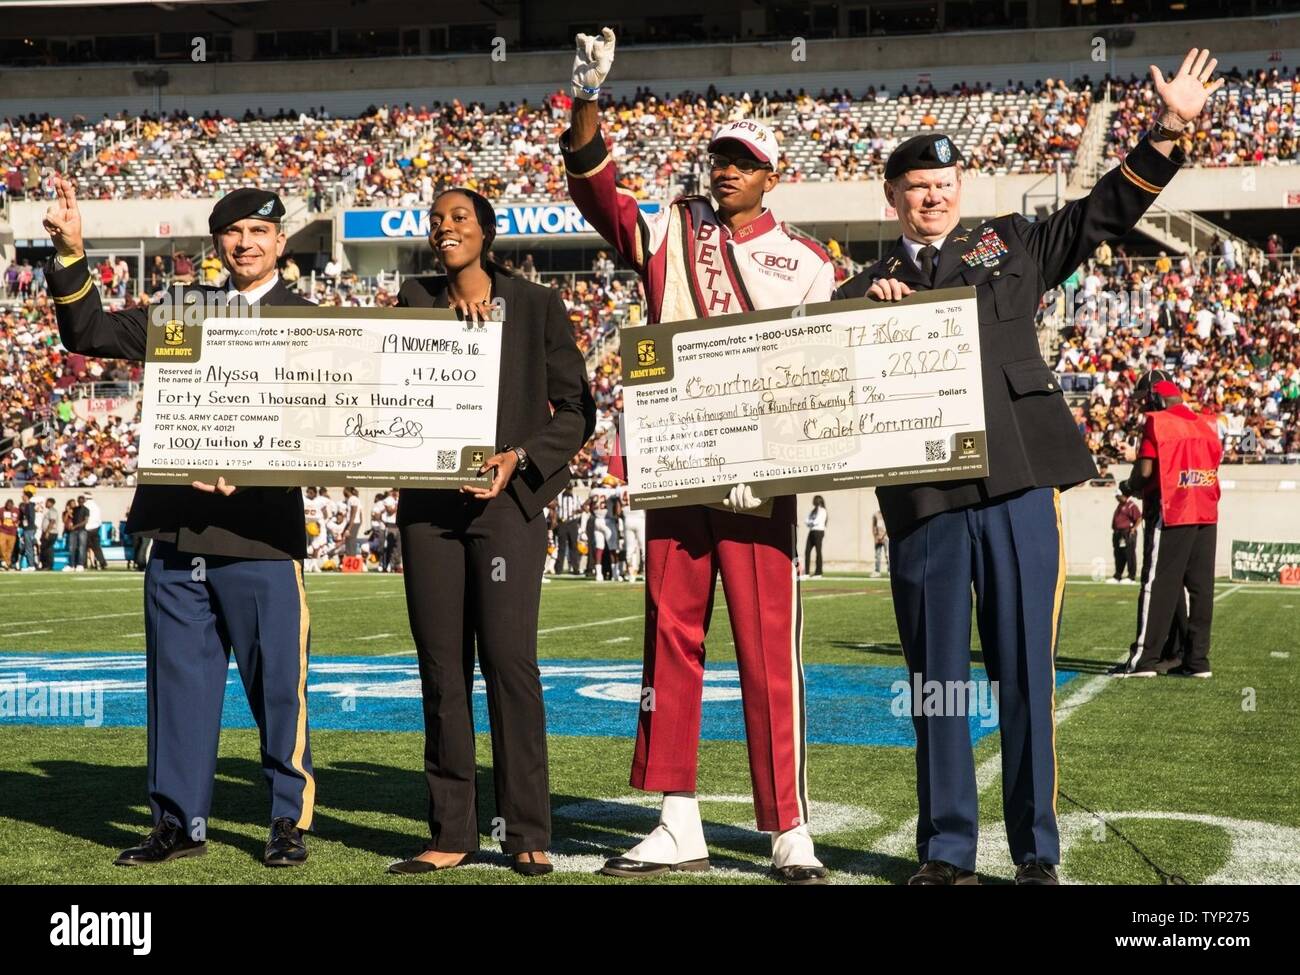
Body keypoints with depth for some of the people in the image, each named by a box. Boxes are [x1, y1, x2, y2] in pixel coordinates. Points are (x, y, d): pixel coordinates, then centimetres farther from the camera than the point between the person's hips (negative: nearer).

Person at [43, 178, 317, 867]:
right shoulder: (181, 312, 15)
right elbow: (89, 333, 12)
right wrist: (71, 254, -1)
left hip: (262, 530, -4)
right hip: (178, 528, 4)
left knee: (277, 683, 0)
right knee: (178, 680, 8)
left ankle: (290, 821, 13)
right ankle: (179, 822, 18)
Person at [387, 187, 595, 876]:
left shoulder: (537, 306, 5)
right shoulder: (415, 301, 14)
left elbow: (576, 409, 3)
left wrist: (520, 458, -11)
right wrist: (453, 322, -6)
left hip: (507, 501, -3)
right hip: (427, 502, 3)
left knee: (509, 660, -10)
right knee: (441, 668, 4)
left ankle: (527, 835, -3)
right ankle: (451, 834, 10)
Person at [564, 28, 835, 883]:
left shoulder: (805, 263, 6)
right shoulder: (668, 233, 11)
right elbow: (596, 189, -2)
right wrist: (589, 101, -17)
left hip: (759, 482, -3)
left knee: (770, 655, -5)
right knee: (671, 642, 7)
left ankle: (792, 836, -1)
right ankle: (678, 826, 15)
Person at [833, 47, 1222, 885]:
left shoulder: (1010, 246, 17)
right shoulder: (868, 289, 16)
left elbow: (1104, 212, 16)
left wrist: (1169, 132, 9)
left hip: (1018, 486, 0)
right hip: (923, 499, 1)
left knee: (1026, 673, 1)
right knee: (938, 679, 5)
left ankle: (1037, 853, 10)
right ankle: (947, 851, 14)